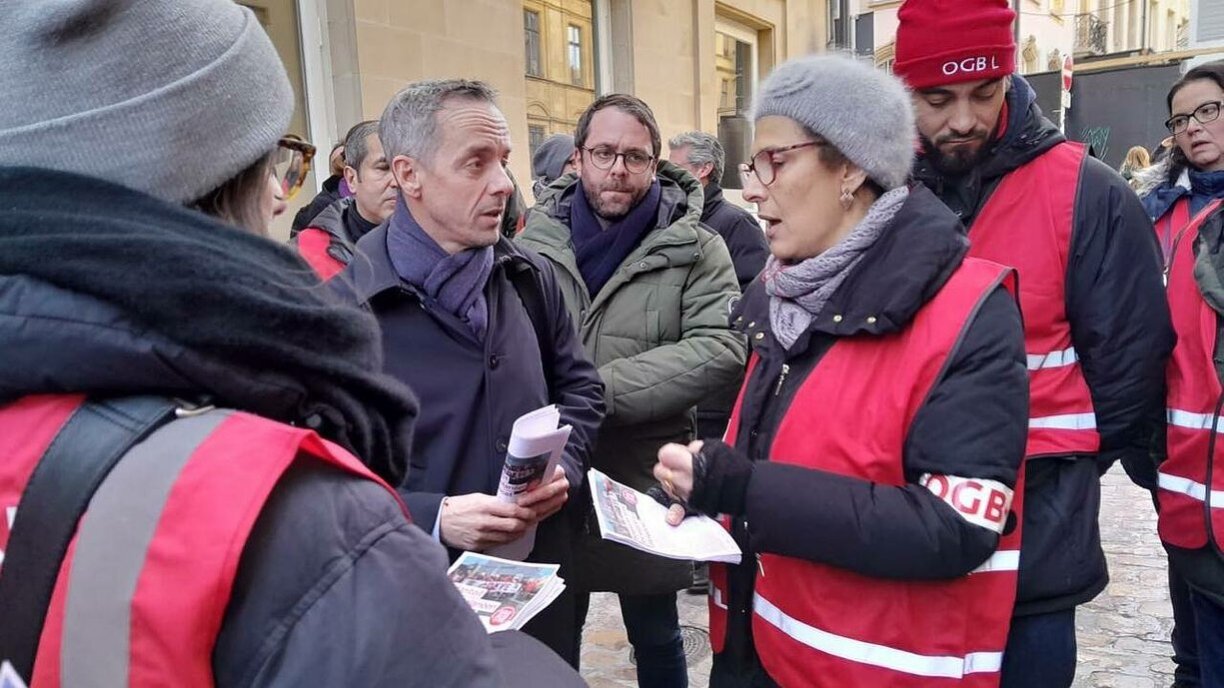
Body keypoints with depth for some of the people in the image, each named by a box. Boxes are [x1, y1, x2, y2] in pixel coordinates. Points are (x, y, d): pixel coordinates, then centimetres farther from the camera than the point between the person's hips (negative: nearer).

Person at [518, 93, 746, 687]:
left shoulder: (694, 247, -5)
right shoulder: (534, 237, 1)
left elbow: (722, 348, -18)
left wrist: (603, 388, -23)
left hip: (647, 481, -1)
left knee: (655, 634, 18)